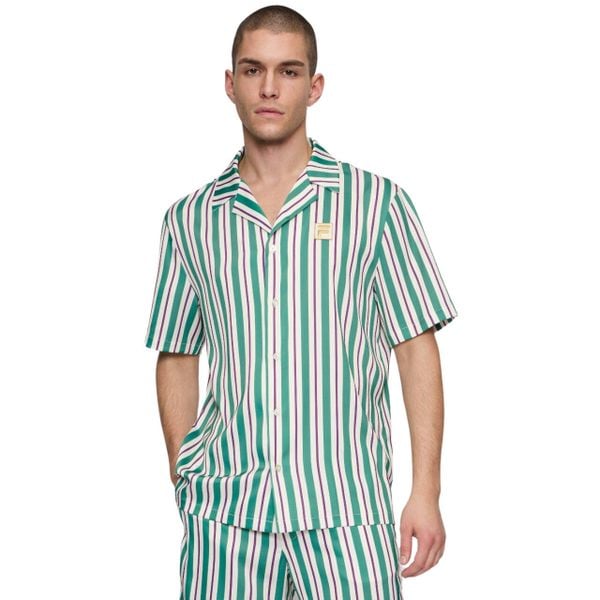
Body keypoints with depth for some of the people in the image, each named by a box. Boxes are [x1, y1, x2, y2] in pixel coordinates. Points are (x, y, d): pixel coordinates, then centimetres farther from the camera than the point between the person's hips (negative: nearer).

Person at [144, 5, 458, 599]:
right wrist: (182, 483, 7)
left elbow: (416, 347, 1)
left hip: (345, 507, -1)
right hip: (223, 507, 2)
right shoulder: (190, 220, 9)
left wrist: (425, 490, -5)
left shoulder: (377, 202, 2)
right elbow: (177, 358, 14)